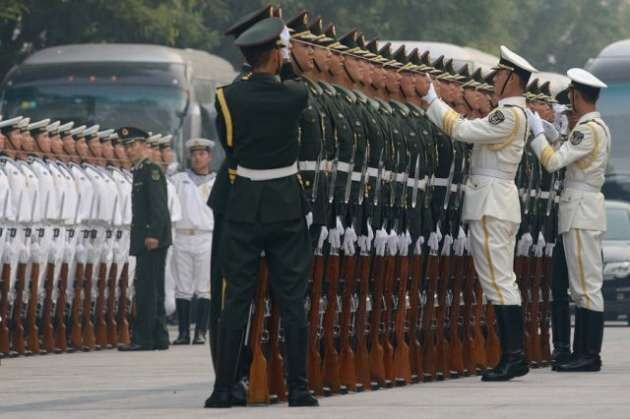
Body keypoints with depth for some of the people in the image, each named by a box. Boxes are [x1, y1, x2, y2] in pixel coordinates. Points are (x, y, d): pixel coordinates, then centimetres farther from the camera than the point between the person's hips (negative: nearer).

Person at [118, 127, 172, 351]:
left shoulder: (151, 169, -9)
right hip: (144, 241, 10)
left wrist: (153, 235, -24)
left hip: (153, 240, -10)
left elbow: (158, 205, -18)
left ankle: (142, 339, -13)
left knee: (146, 289, -11)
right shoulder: (139, 171, 19)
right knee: (153, 290, 12)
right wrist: (141, 238, 16)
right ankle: (159, 338, 16)